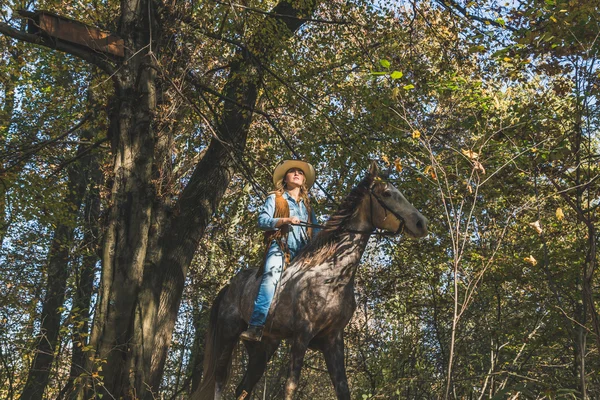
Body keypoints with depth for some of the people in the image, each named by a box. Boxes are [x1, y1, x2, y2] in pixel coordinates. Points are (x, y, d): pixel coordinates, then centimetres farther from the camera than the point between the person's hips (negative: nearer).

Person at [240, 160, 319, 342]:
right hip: (280, 246, -6)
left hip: (304, 250, 6)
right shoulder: (275, 198, 16)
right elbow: (262, 220, 1)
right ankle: (256, 327, -41)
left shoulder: (307, 205, 29)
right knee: (271, 276, -30)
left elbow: (315, 231, 23)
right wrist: (285, 220, -15)